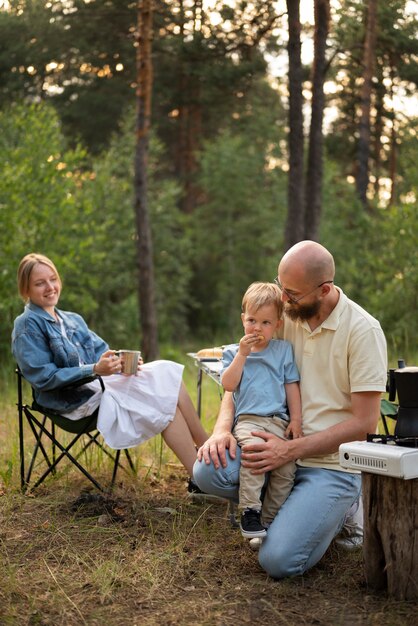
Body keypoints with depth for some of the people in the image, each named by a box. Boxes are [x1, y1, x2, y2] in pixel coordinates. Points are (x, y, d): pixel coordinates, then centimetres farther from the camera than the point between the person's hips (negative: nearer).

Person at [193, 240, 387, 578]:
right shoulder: (282, 316, 3)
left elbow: (364, 422, -15)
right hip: (282, 448, 5)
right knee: (207, 471, -22)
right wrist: (223, 428, -12)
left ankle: (336, 511, 11)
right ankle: (293, 505, 5)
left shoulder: (363, 331, -13)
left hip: (333, 464, -5)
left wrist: (291, 449, -21)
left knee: (278, 561, -20)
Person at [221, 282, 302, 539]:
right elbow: (228, 385, -3)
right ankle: (249, 511, -28)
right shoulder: (233, 352, 12)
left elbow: (292, 386, 12)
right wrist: (242, 354, -8)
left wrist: (296, 419, 3)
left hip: (279, 420, 2)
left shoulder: (284, 349, 14)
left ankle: (269, 520, -3)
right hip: (248, 419, -2)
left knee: (287, 465, -17)